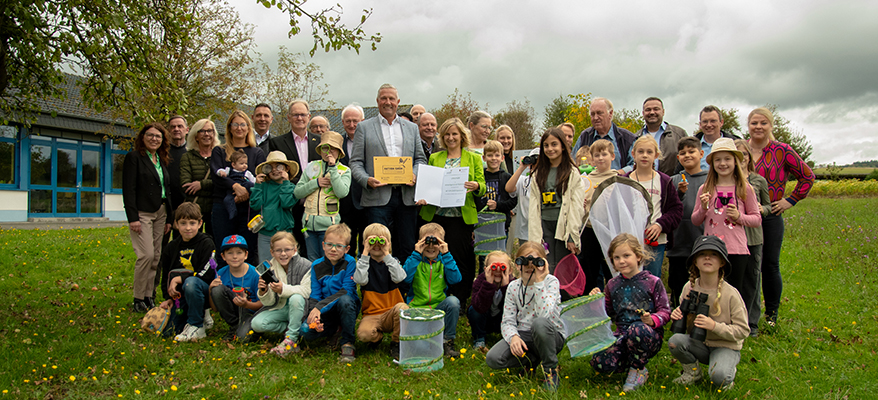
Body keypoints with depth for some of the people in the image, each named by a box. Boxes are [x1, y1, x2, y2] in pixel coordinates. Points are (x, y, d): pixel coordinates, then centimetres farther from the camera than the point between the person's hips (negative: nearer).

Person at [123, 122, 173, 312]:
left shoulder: (162, 160, 17)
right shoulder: (134, 157, -2)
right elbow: (128, 189, -9)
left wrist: (169, 217, 13)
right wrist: (133, 217, -16)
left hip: (160, 213, 6)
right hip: (142, 213, -6)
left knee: (156, 257, 5)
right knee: (146, 255, -13)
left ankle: (149, 297, 12)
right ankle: (138, 300, -1)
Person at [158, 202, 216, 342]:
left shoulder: (206, 244, -7)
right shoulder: (170, 248, 9)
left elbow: (207, 274, -16)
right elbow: (166, 277, 15)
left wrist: (179, 279, -18)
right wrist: (168, 298, 0)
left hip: (204, 289, -5)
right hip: (179, 294, 5)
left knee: (191, 283, -38)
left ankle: (196, 326, -22)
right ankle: (202, 315, 23)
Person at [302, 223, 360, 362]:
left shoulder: (350, 263, -13)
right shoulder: (317, 266, -1)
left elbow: (347, 291, -22)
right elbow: (314, 296, -2)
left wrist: (320, 307, -30)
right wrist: (315, 315, -23)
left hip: (347, 308, -4)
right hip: (325, 312, 4)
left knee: (345, 300, -37)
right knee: (306, 331, -22)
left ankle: (347, 342, -17)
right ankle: (335, 328, 12)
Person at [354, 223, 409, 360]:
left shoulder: (392, 261, 6)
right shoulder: (364, 262, 4)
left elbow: (399, 278, -17)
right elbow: (360, 280, -19)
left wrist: (387, 254, -16)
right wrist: (365, 254, -15)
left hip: (391, 313, 1)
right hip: (371, 315, 0)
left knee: (402, 307, -33)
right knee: (363, 334, -32)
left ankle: (396, 343, -8)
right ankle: (378, 336, 8)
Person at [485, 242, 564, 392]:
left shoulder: (551, 282, -12)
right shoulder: (513, 287, -1)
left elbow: (544, 315, -29)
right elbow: (507, 321, -3)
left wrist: (538, 281, -28)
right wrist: (513, 337, -25)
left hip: (551, 336, -3)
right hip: (523, 336, 4)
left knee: (539, 323, -39)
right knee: (492, 359, -22)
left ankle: (551, 368, -12)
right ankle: (531, 360, 8)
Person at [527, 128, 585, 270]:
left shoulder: (572, 173, 1)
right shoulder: (538, 173, 13)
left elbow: (576, 206, -5)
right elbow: (534, 206, 9)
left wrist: (572, 237, -10)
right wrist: (535, 236, 0)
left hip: (563, 226, -3)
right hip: (544, 225, 3)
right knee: (546, 271, -3)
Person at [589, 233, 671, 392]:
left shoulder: (652, 282, -2)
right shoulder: (612, 284, 11)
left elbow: (665, 311, -3)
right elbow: (607, 312, 19)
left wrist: (653, 320, -24)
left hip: (650, 336, -4)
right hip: (622, 335, 4)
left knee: (637, 329, -41)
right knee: (599, 362, -22)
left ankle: (638, 369, -9)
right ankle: (637, 361, 9)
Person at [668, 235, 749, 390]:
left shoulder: (730, 294, -15)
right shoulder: (689, 288, -4)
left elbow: (743, 330, -12)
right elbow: (684, 315, 12)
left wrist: (715, 326, -27)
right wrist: (678, 315, -12)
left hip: (726, 347, -3)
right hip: (698, 344, 3)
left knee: (718, 377, -31)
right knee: (675, 341, -27)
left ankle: (730, 370, 8)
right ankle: (692, 371, 3)